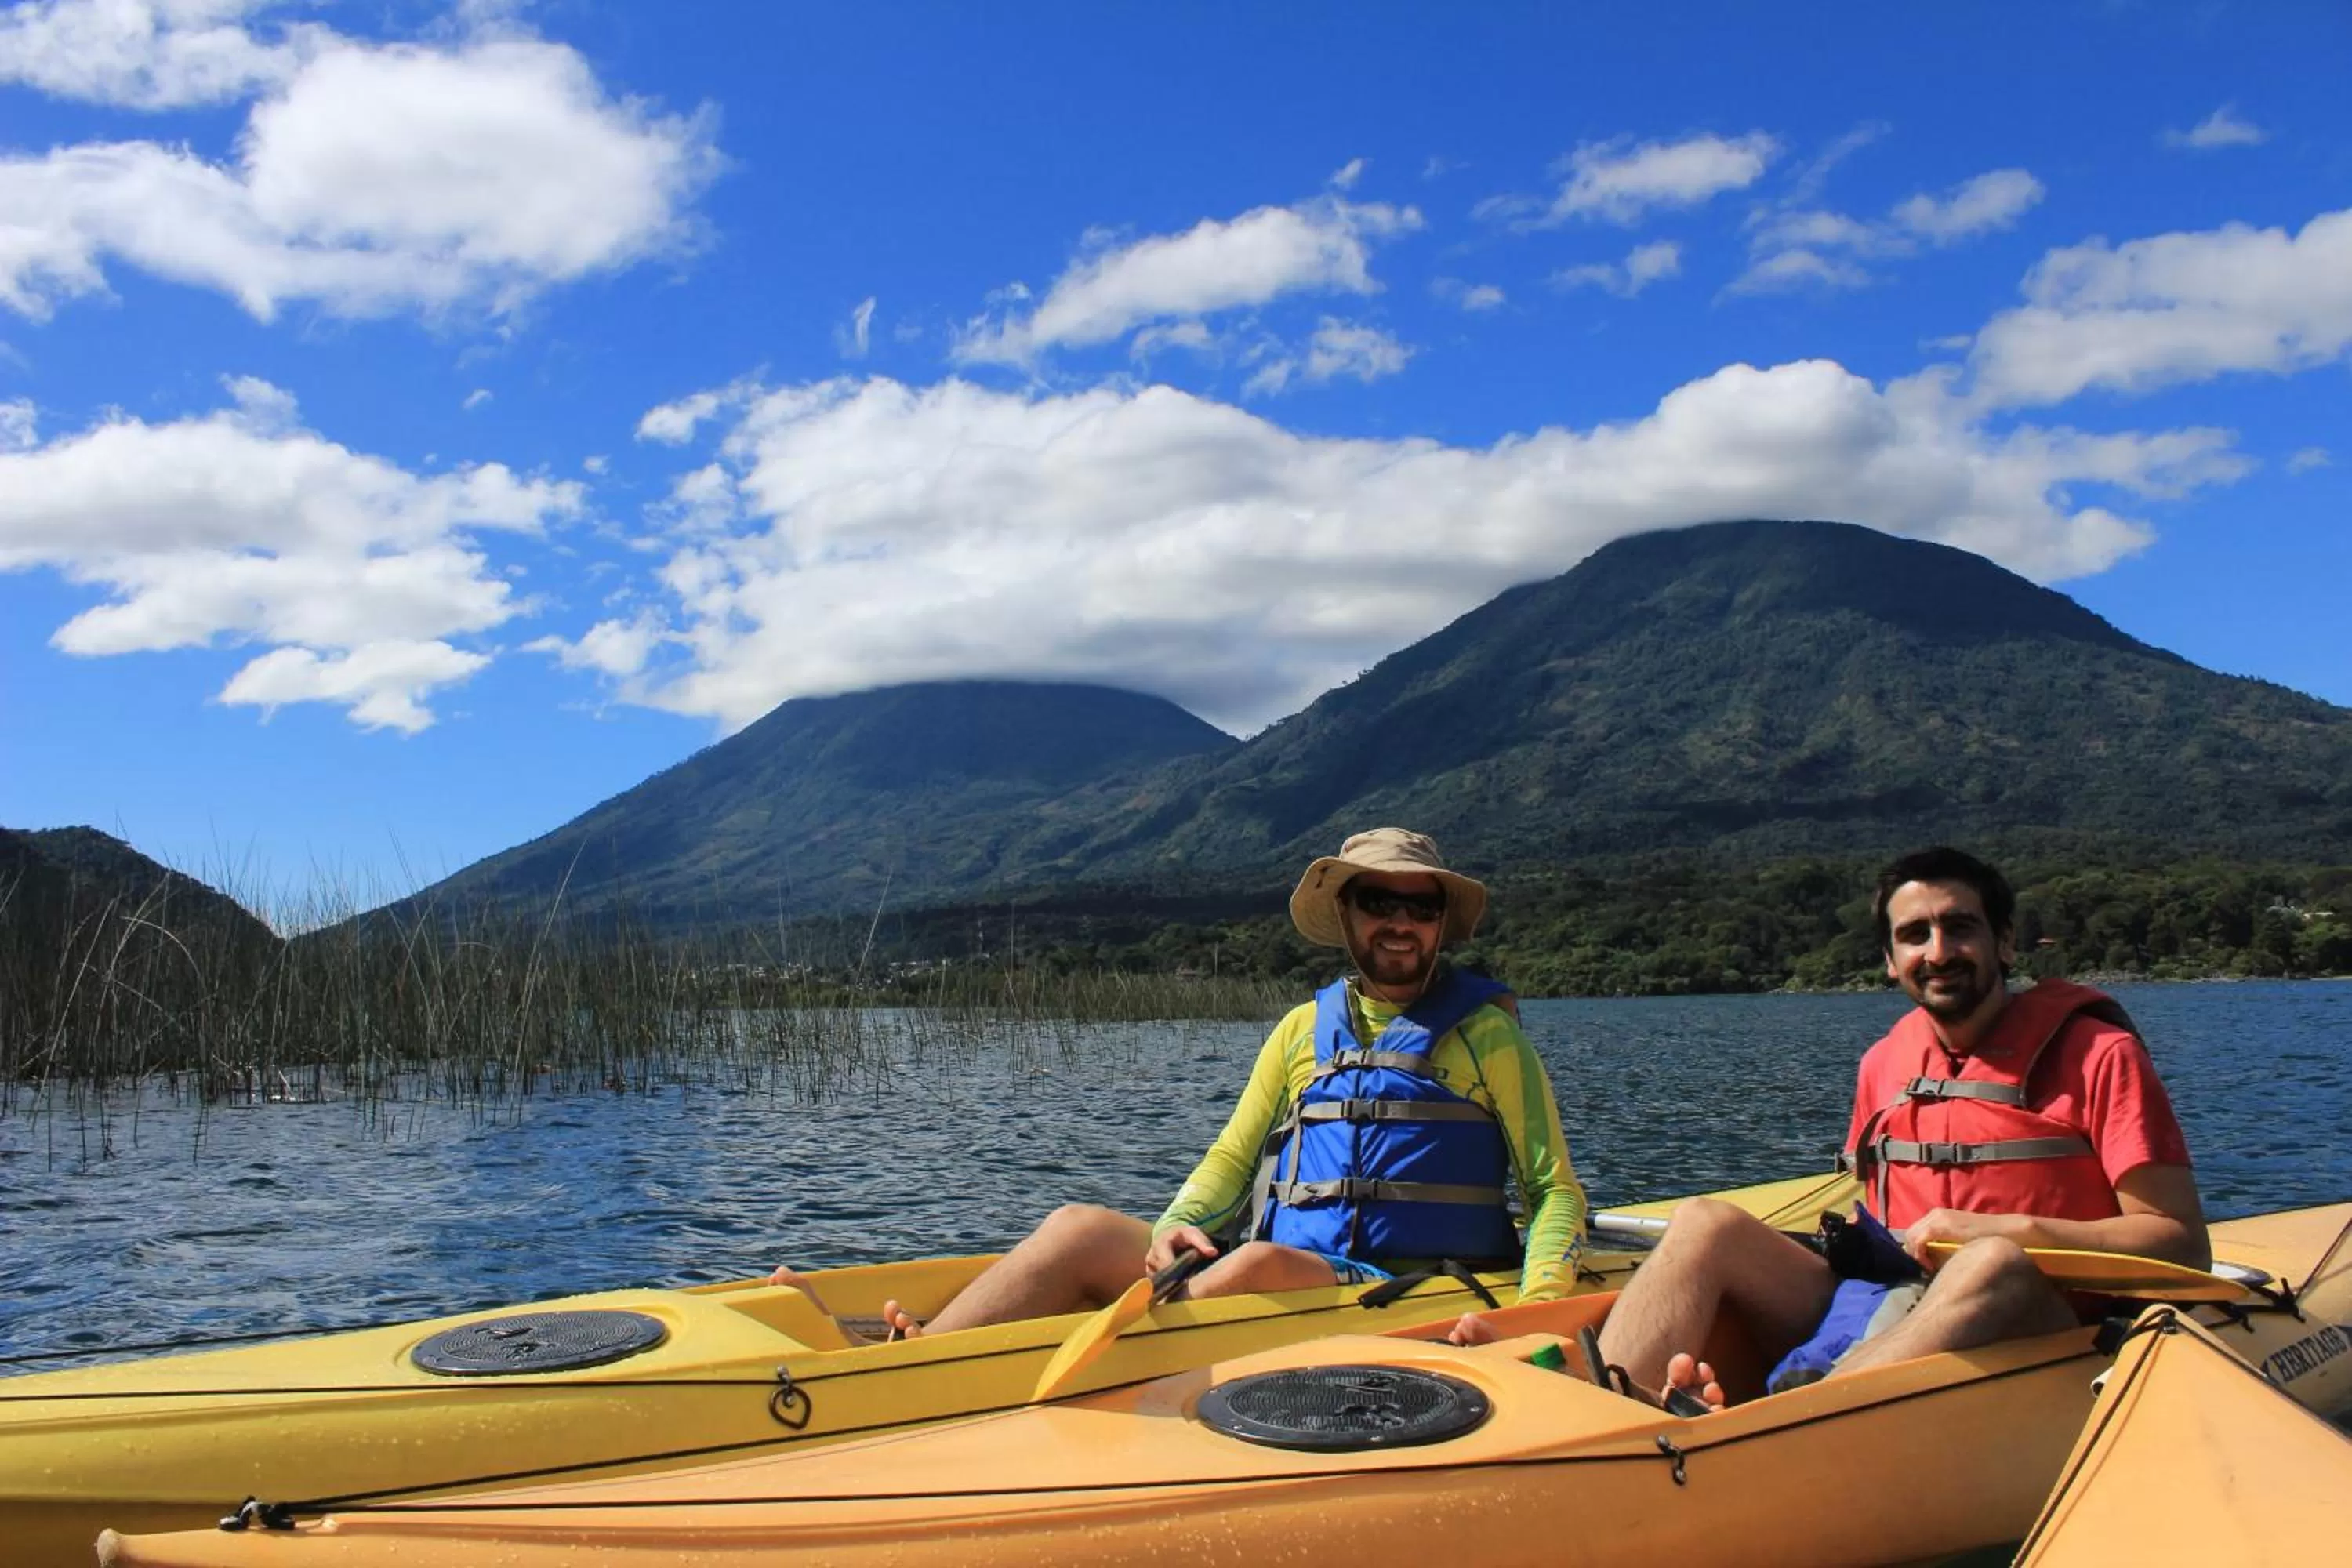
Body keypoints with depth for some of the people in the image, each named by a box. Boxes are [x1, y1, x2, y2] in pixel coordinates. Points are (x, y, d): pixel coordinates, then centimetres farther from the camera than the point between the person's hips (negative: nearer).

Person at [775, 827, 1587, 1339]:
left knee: (1259, 1262, -36)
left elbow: (1555, 1188, 4)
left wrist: (1537, 1302, -15)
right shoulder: (1305, 1028, 18)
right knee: (1081, 1229, -15)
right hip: (1277, 1283, 5)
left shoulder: (1483, 1033, 7)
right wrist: (1175, 1228, -5)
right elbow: (1232, 1156, 16)